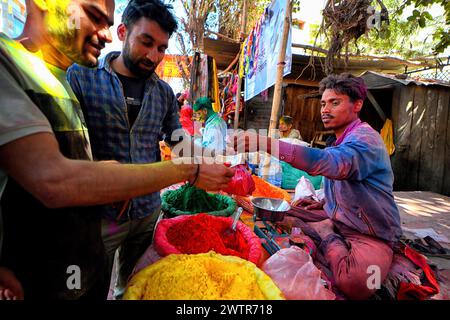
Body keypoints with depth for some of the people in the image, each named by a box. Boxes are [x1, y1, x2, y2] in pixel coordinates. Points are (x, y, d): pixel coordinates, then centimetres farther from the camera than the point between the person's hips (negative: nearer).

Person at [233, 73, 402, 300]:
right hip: (335, 220, 8)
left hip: (371, 235, -7)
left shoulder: (365, 138, -20)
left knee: (354, 282, -35)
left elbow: (331, 163, -42)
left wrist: (266, 143, -49)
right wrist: (324, 203, 5)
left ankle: (327, 238, -10)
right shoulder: (342, 141, 11)